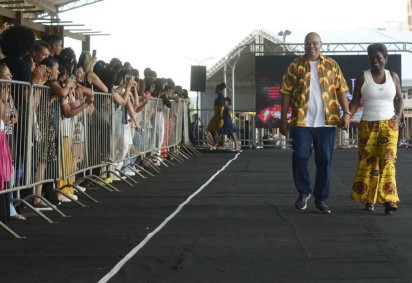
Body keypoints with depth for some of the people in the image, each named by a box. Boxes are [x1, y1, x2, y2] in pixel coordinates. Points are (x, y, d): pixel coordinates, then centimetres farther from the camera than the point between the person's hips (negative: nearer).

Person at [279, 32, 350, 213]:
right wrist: (283, 118, -1)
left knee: (324, 160, 3)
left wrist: (347, 113, -5)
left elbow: (341, 91, 6)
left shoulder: (331, 65, 8)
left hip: (326, 122, 1)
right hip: (301, 121, -1)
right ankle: (304, 192, 18)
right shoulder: (295, 66, 5)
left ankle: (321, 199, 13)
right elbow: (286, 93, 3)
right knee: (300, 157, -5)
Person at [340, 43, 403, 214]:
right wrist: (348, 115, -18)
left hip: (389, 125, 0)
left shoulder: (393, 76, 5)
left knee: (387, 160, -11)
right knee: (367, 162, 1)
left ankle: (389, 200, -17)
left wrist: (399, 114, -4)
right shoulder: (363, 77, 0)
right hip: (368, 125, 0)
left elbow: (399, 98, 14)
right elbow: (355, 101, -2)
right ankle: (368, 199, 12)